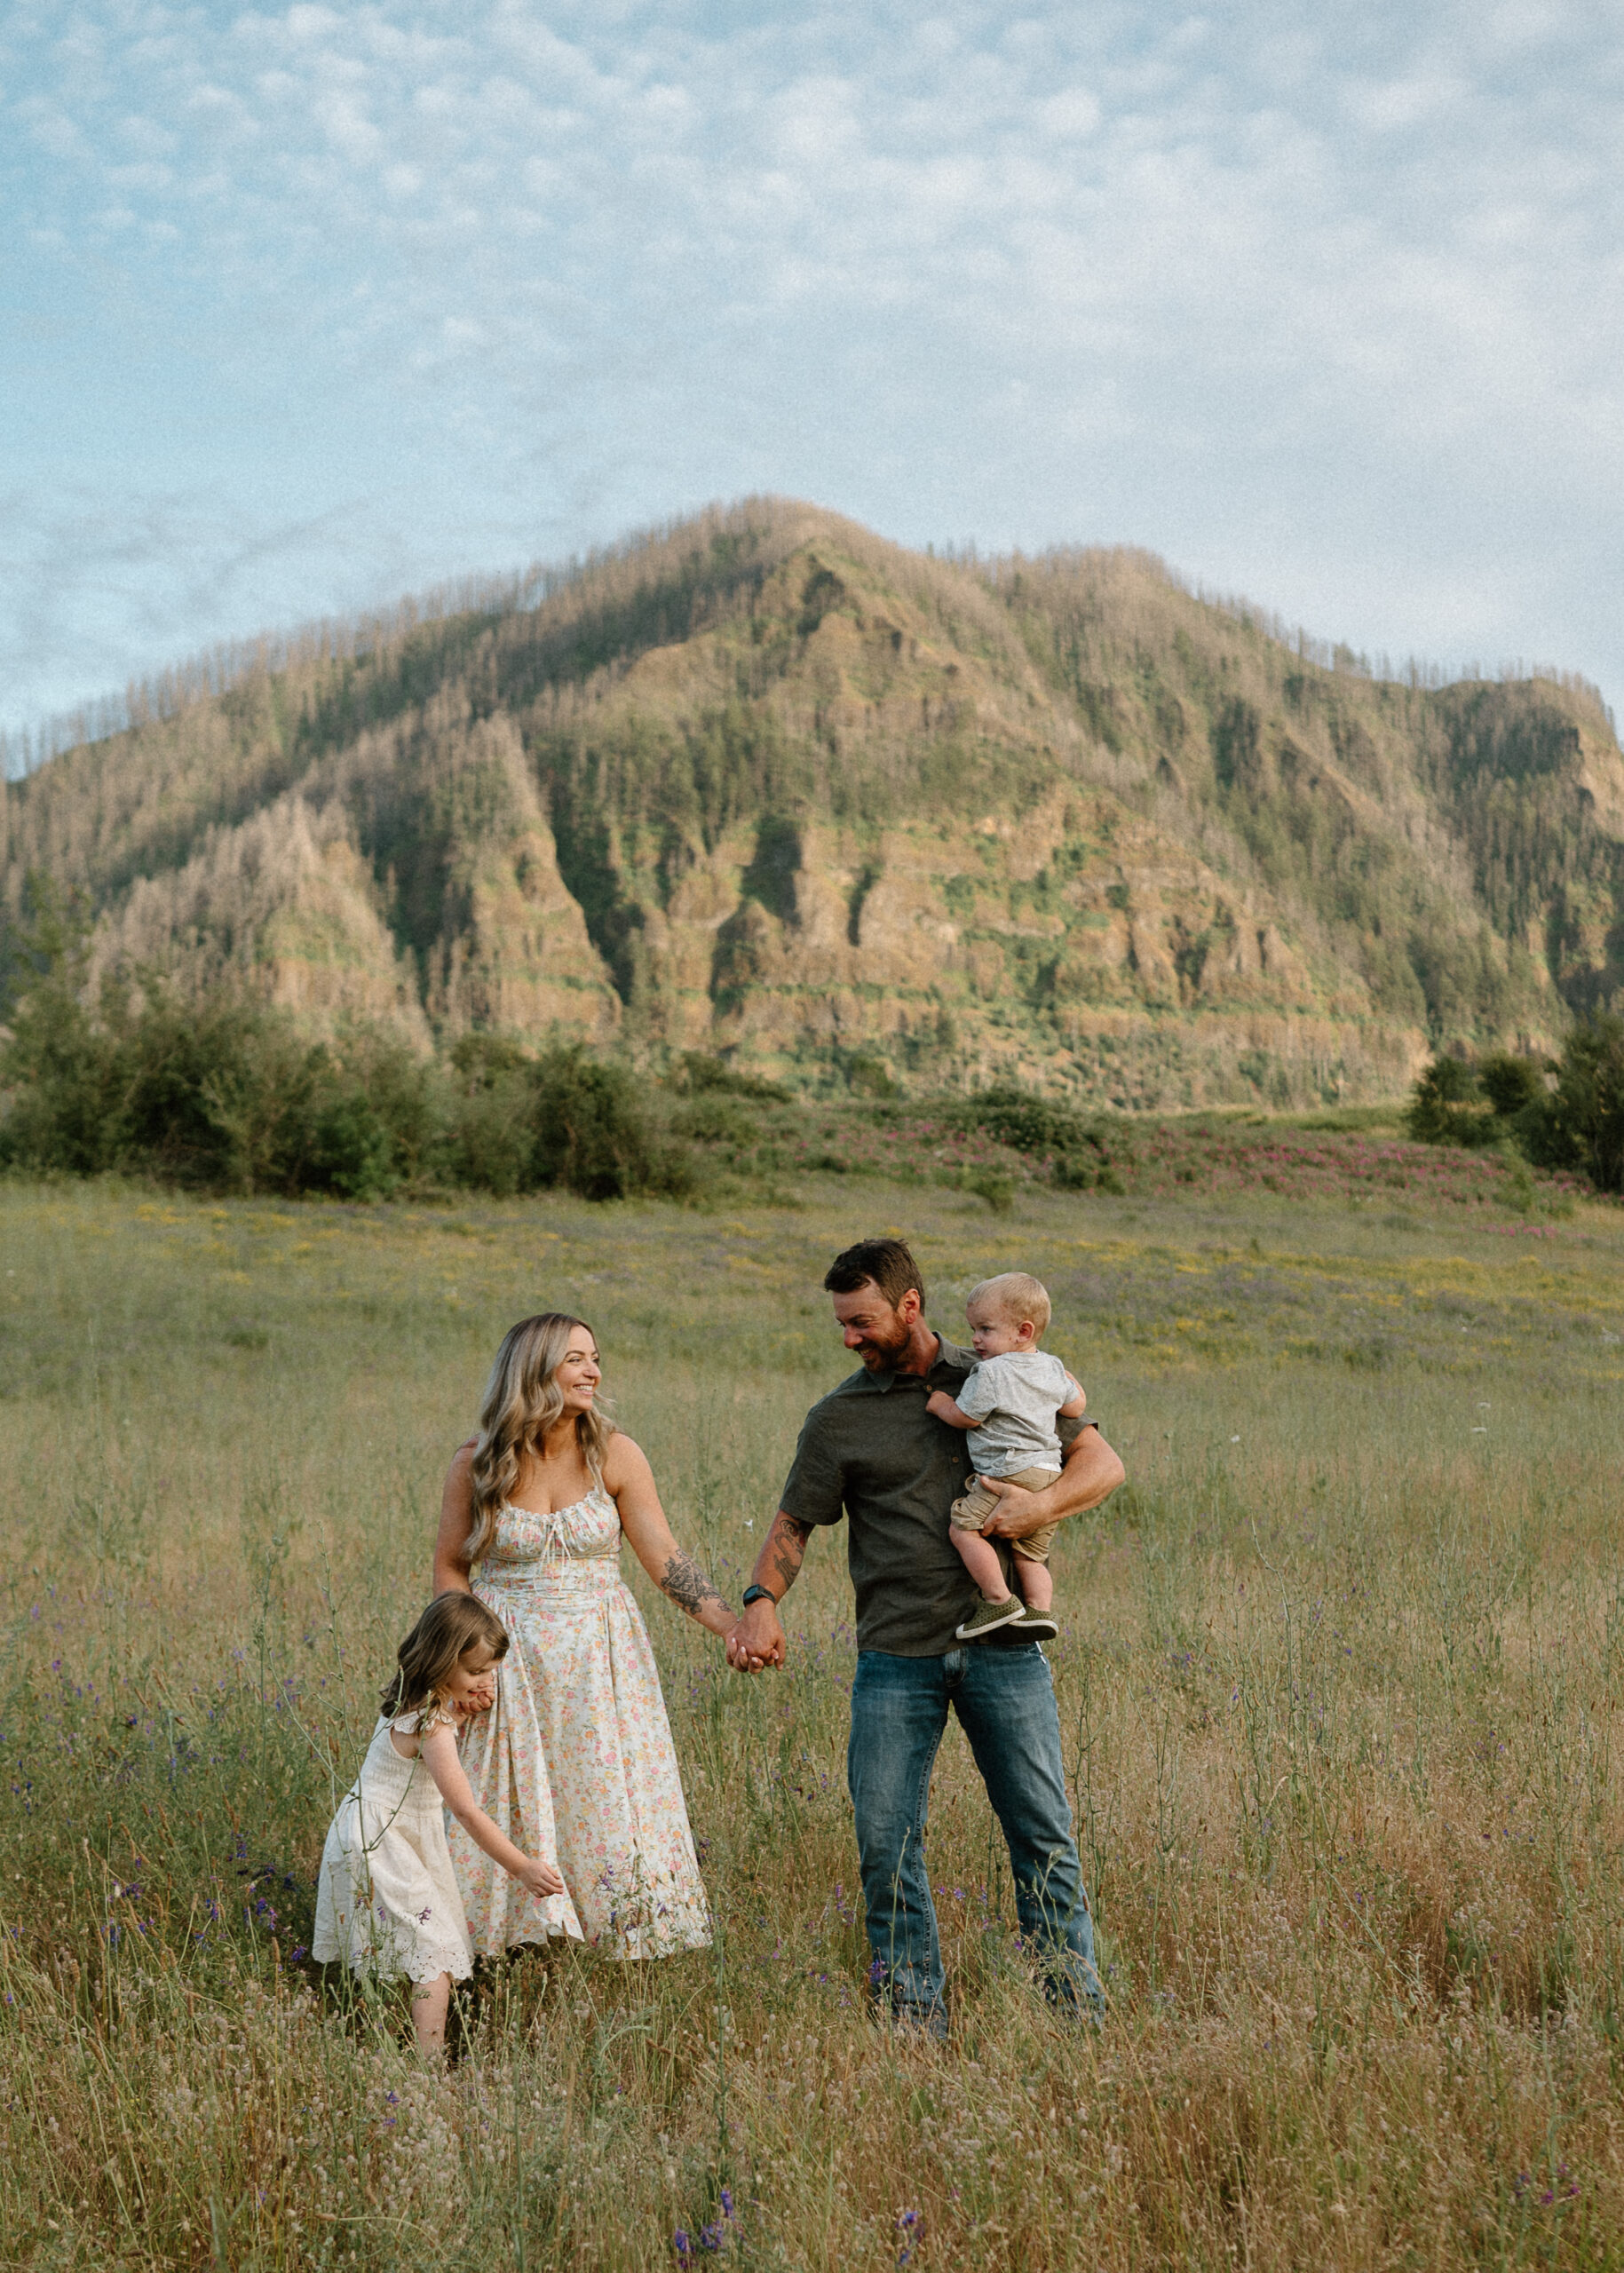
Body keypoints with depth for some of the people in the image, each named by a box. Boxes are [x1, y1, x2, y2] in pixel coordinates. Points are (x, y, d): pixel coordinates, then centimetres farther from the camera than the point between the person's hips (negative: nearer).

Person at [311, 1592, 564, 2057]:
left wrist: (463, 1714, 5)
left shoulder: (417, 1701, 2)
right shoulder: (431, 1727, -25)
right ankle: (429, 2062, -15)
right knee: (435, 1955, -11)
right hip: (379, 1845, -9)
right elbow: (465, 1810, -27)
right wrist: (522, 1868, -25)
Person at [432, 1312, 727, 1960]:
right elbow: (449, 1566, 6)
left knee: (611, 1808, -1)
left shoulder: (614, 1456, -5)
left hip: (601, 1663, 1)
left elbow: (666, 1561, -6)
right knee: (511, 1820, 2)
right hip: (510, 1668, 0)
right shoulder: (476, 1465, -5)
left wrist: (734, 1628, -17)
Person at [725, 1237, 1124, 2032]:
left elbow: (1102, 1463, 7)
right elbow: (792, 1525, 7)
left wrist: (1043, 1503, -13)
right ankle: (912, 2020, 13)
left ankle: (1080, 2016, 13)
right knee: (886, 1841, -1)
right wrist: (761, 1601, -13)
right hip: (896, 1658, 1)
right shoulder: (838, 1418, 7)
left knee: (1042, 1831, 2)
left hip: (1001, 1648, 0)